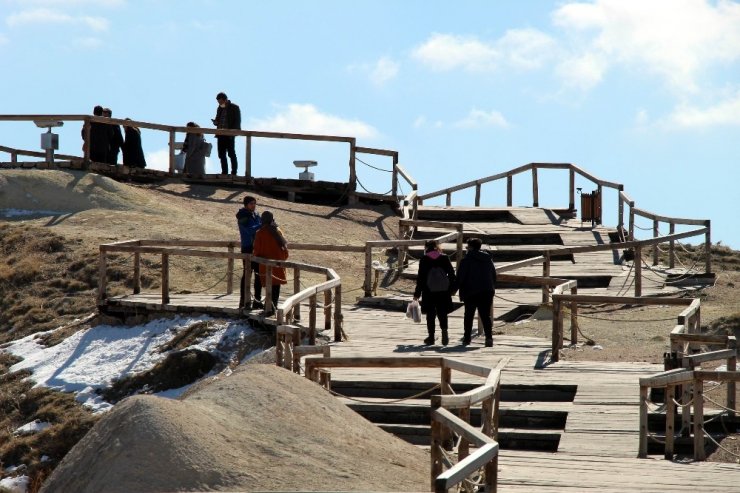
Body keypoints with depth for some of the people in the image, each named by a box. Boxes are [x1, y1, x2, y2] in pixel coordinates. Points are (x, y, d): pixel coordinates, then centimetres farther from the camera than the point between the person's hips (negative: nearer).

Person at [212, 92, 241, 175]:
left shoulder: (234, 108, 0)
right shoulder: (220, 108, 17)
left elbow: (237, 122, -3)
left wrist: (232, 131, -15)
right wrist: (215, 122, -2)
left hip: (229, 135, -6)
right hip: (221, 134, 6)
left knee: (231, 153, -5)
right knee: (221, 154, 2)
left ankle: (234, 172, -3)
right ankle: (224, 172, 6)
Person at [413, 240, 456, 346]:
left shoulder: (424, 260, -2)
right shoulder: (444, 258, 2)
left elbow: (420, 277, -2)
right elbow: (451, 274, 3)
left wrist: (417, 293, 4)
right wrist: (452, 288, 13)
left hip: (429, 291, -2)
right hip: (444, 290, 2)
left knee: (430, 314, 7)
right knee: (442, 313, 8)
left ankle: (431, 337, 7)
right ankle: (444, 331, -15)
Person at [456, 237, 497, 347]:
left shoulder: (466, 260, -6)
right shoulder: (488, 259, 10)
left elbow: (460, 277, -7)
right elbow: (494, 275, 14)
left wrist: (461, 293, 1)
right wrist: (492, 289, 18)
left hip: (471, 293, -3)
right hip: (487, 292, 3)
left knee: (469, 315, 10)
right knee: (486, 315, 2)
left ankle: (467, 338, 11)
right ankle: (489, 337, -15)